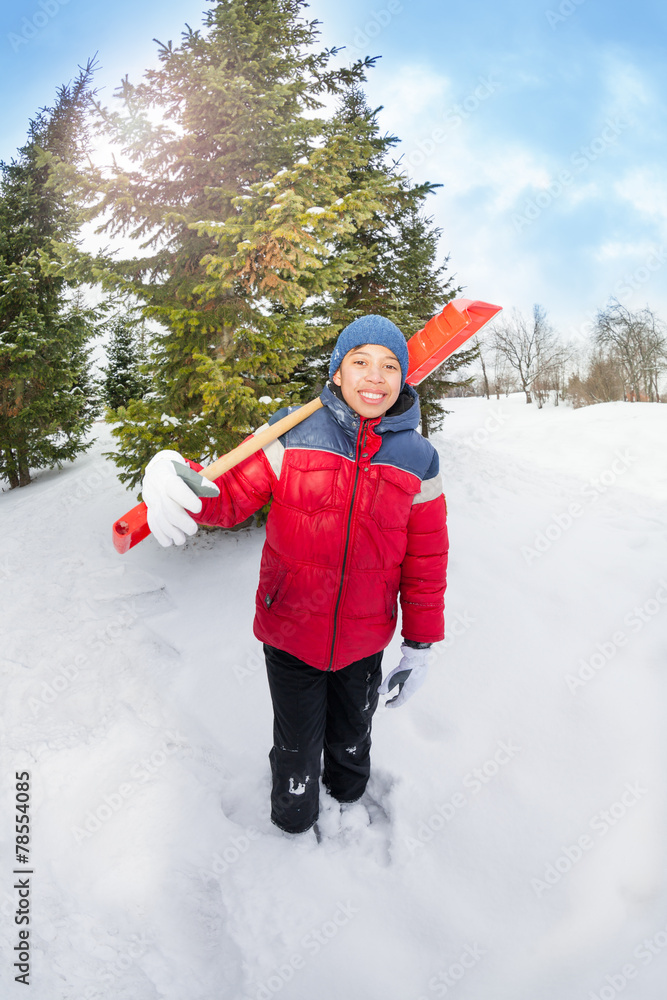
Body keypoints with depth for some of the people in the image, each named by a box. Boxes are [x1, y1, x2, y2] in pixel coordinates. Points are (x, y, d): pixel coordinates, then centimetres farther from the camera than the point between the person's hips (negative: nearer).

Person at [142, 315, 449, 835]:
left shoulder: (418, 459, -6)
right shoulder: (292, 435, -12)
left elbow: (426, 560, -1)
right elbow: (232, 493, -13)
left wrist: (420, 644, 2)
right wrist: (170, 478, -35)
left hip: (364, 642, 2)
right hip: (289, 633, -1)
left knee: (351, 746, 26)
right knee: (297, 751, 17)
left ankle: (349, 803, 60)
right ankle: (294, 825, 51)